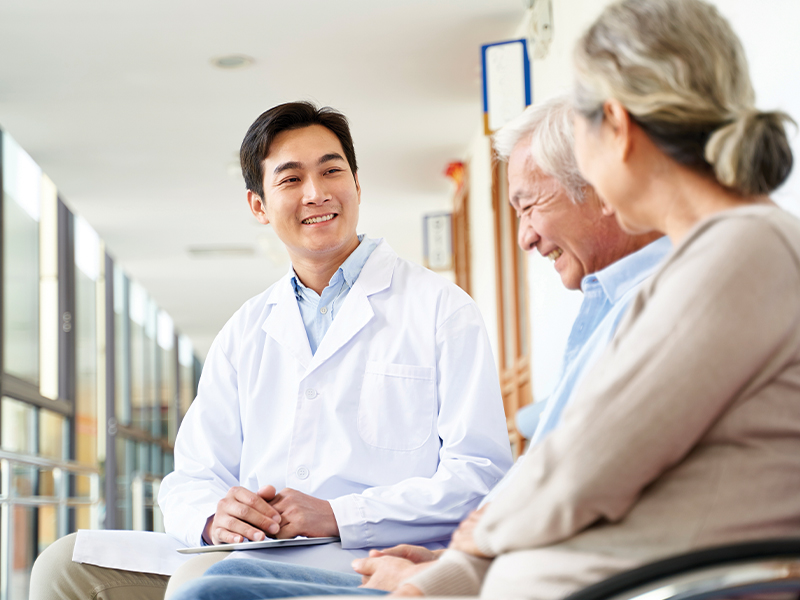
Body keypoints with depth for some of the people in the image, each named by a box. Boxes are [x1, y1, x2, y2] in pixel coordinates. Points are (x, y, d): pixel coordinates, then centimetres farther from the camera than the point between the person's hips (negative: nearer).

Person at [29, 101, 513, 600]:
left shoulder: (442, 309, 4)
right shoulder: (245, 333, 20)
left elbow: (481, 474, -6)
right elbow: (192, 479, 16)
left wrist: (338, 515, -18)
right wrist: (214, 516, -11)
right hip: (253, 556, 5)